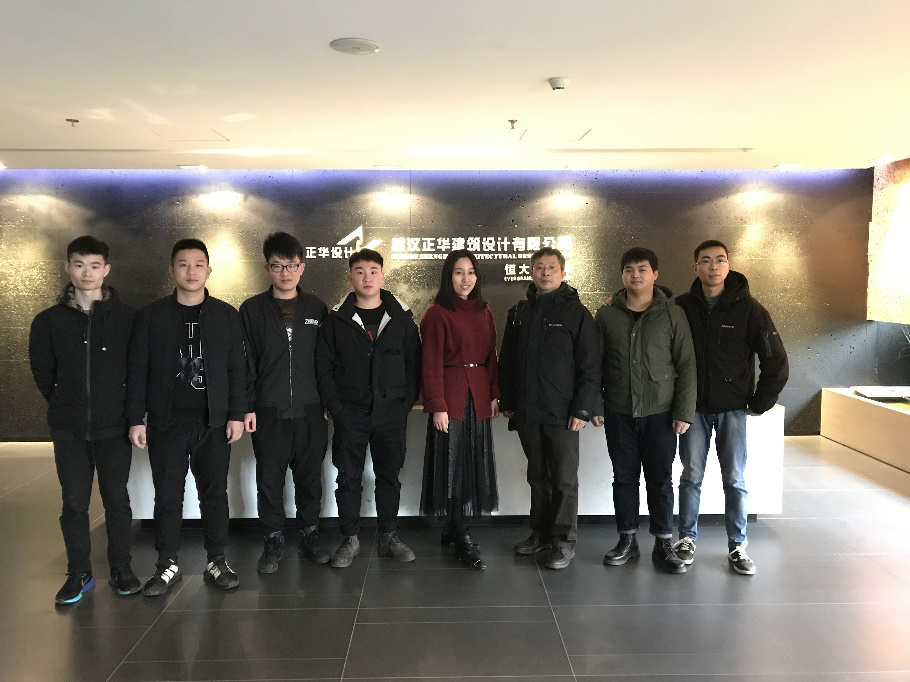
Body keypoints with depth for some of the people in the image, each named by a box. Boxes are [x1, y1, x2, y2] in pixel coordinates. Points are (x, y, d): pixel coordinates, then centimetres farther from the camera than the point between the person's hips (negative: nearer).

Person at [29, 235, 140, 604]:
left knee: (117, 500, 7)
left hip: (113, 428, -1)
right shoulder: (49, 321, 2)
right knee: (74, 504, 8)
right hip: (69, 431, 2)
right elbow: (42, 372, 10)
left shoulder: (127, 318, -3)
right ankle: (79, 574, 22)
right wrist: (66, 406, 11)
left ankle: (121, 568, 22)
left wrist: (127, 408, 4)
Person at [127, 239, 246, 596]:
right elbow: (137, 371, 3)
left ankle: (216, 562, 21)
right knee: (167, 496, 7)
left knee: (215, 494, 7)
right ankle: (167, 565, 22)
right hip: (166, 422, 0)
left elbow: (236, 369, 3)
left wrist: (236, 415, -2)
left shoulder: (226, 315, 3)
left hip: (214, 423, 0)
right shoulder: (151, 315, 3)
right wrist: (136, 419, -2)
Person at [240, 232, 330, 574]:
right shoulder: (252, 309, 2)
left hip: (310, 411, 1)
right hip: (268, 413, -1)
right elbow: (244, 362, 1)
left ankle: (309, 534, 26)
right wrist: (247, 406, -5)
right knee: (270, 481, 7)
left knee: (310, 478, 10)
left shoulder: (316, 308, 5)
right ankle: (273, 540, 23)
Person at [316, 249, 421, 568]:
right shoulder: (336, 319, 1)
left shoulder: (402, 318, 3)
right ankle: (350, 539, 21)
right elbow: (324, 366, 1)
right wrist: (335, 406, -6)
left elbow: (413, 362, 5)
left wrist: (407, 403, -3)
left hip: (391, 412, 1)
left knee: (389, 476, 9)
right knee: (349, 478, 7)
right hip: (350, 413, 0)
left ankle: (389, 537, 23)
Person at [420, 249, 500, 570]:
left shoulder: (484, 312, 12)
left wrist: (494, 394, 7)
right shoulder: (437, 314, -6)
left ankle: (451, 529, 22)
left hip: (479, 396, 6)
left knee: (473, 463, 9)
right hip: (451, 395, -6)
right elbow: (432, 364, -9)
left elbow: (491, 356, 14)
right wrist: (437, 406, -14)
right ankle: (461, 538, 7)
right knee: (453, 464, -1)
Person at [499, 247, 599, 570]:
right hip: (527, 412, 5)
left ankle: (564, 540, 14)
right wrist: (507, 402, 9)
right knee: (537, 477, 15)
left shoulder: (577, 313, -4)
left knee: (564, 479, 3)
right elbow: (506, 361, 14)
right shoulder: (518, 313, 11)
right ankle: (540, 533, 27)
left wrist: (582, 410, -12)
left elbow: (590, 367, -7)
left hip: (562, 414, -4)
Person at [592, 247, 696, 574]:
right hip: (618, 413, 2)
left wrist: (684, 411, -6)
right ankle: (627, 540, 23)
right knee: (624, 478, 10)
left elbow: (686, 365, -2)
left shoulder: (672, 314, -1)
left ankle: (663, 544, 18)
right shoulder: (606, 315, 4)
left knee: (660, 480, 6)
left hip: (660, 413, -1)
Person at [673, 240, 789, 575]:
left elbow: (777, 362, -3)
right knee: (691, 476, 7)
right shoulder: (682, 306, -2)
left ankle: (737, 545, 18)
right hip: (694, 408, 1)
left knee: (735, 479, 5)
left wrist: (759, 404, -2)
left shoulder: (748, 308, -6)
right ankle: (687, 538, 20)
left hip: (732, 409, -1)